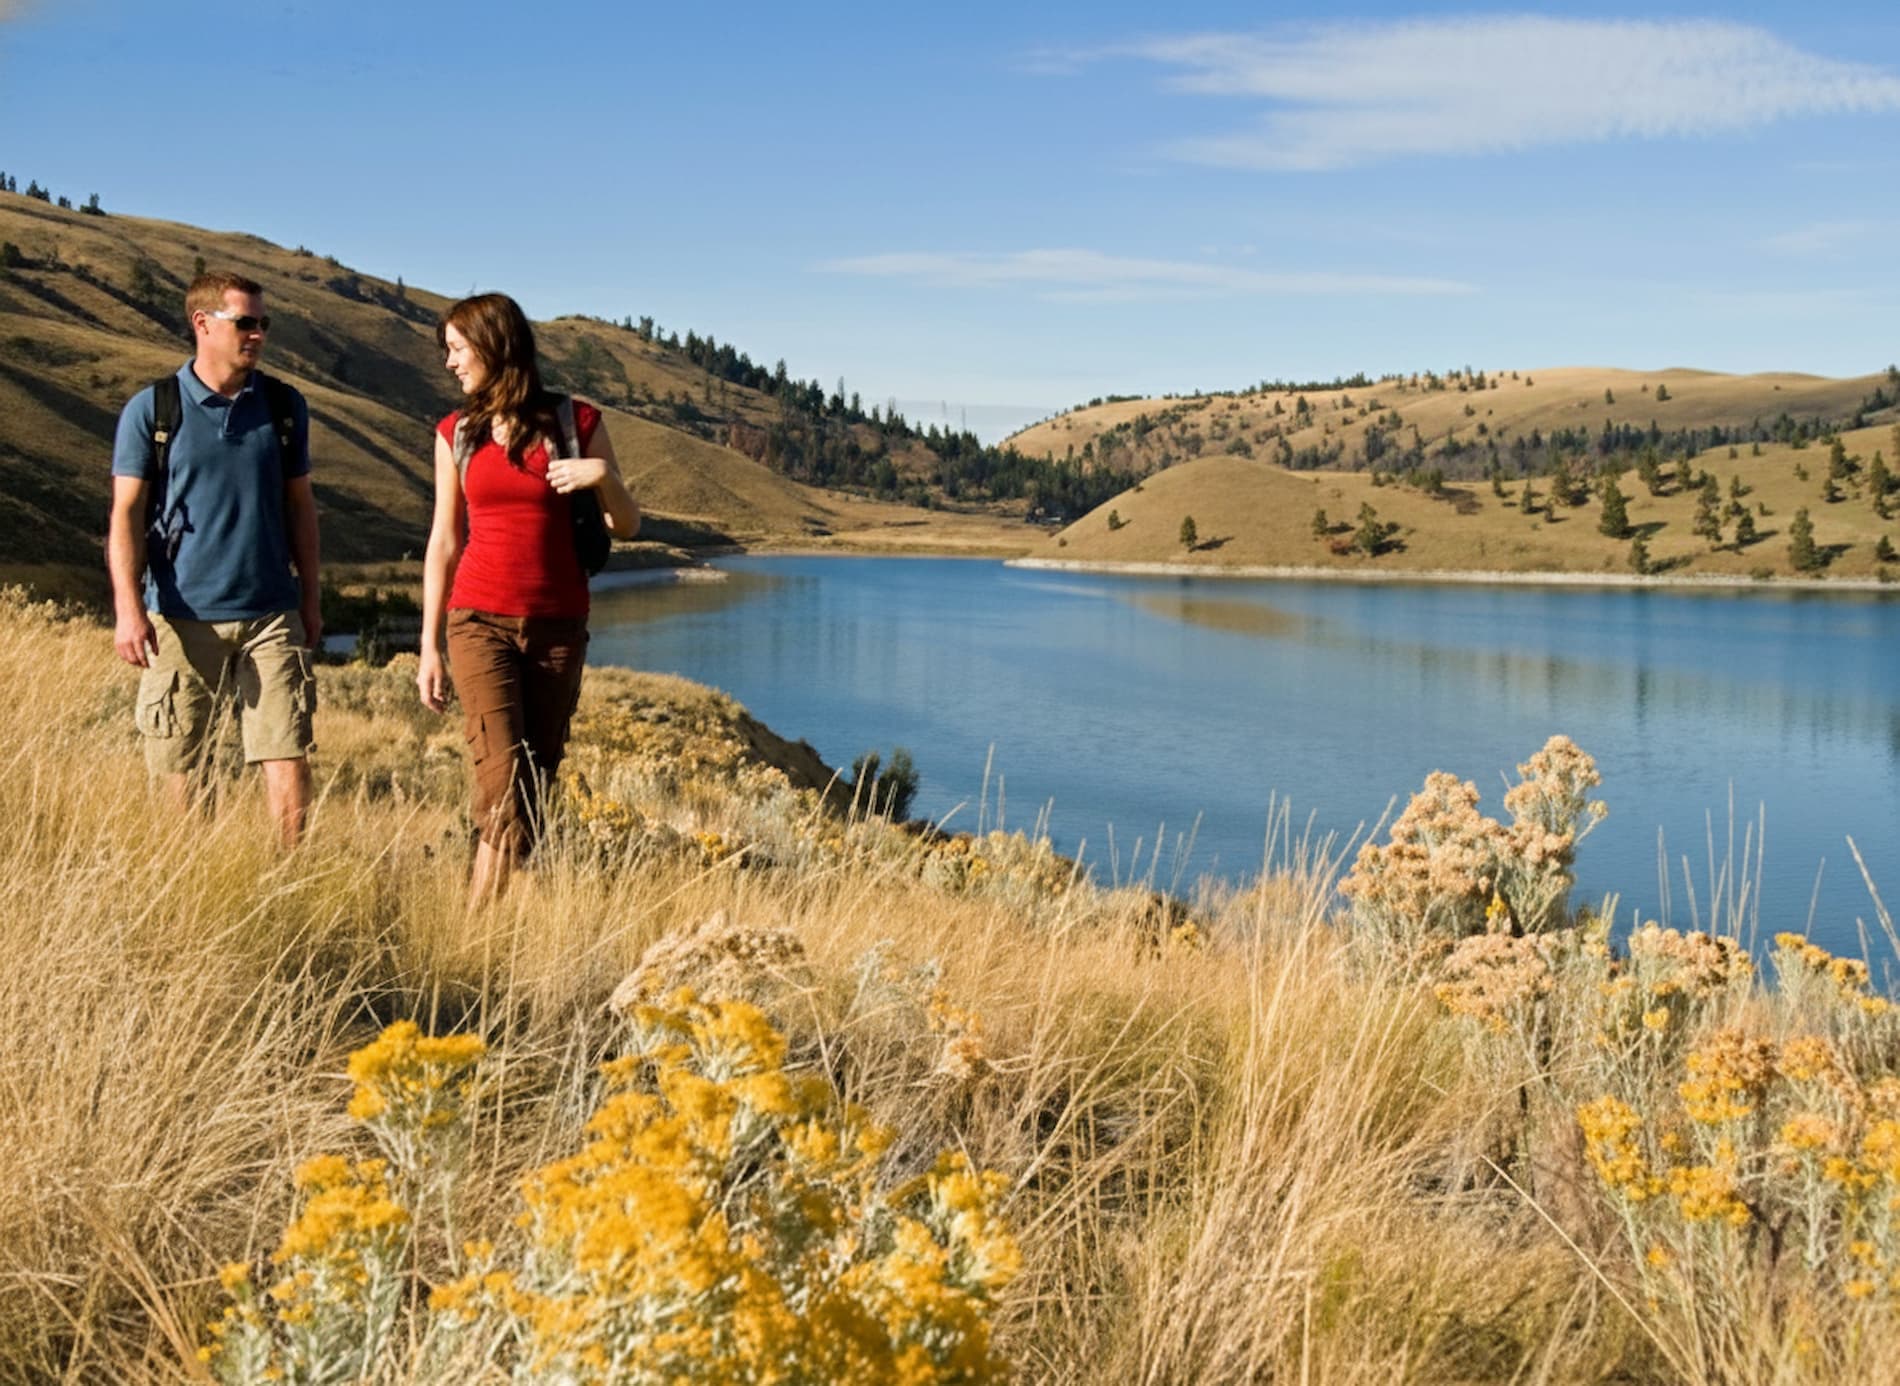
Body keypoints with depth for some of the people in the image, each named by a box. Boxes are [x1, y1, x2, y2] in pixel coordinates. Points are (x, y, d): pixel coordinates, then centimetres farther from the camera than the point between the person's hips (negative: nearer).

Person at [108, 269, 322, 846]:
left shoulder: (283, 406, 7)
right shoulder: (151, 409, -2)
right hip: (184, 618, -2)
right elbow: (126, 514, -4)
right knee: (179, 772, 6)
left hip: (272, 614, 2)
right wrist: (128, 609, -14)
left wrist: (310, 600, 11)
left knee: (289, 759, -4)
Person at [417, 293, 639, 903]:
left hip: (558, 628, 1)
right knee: (504, 785, -14)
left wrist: (604, 476, -15)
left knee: (536, 783, 2)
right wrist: (429, 647, 6)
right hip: (480, 622, 0)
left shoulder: (577, 422, 2)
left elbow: (626, 527, 6)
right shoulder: (456, 433, 7)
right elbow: (444, 542, 9)